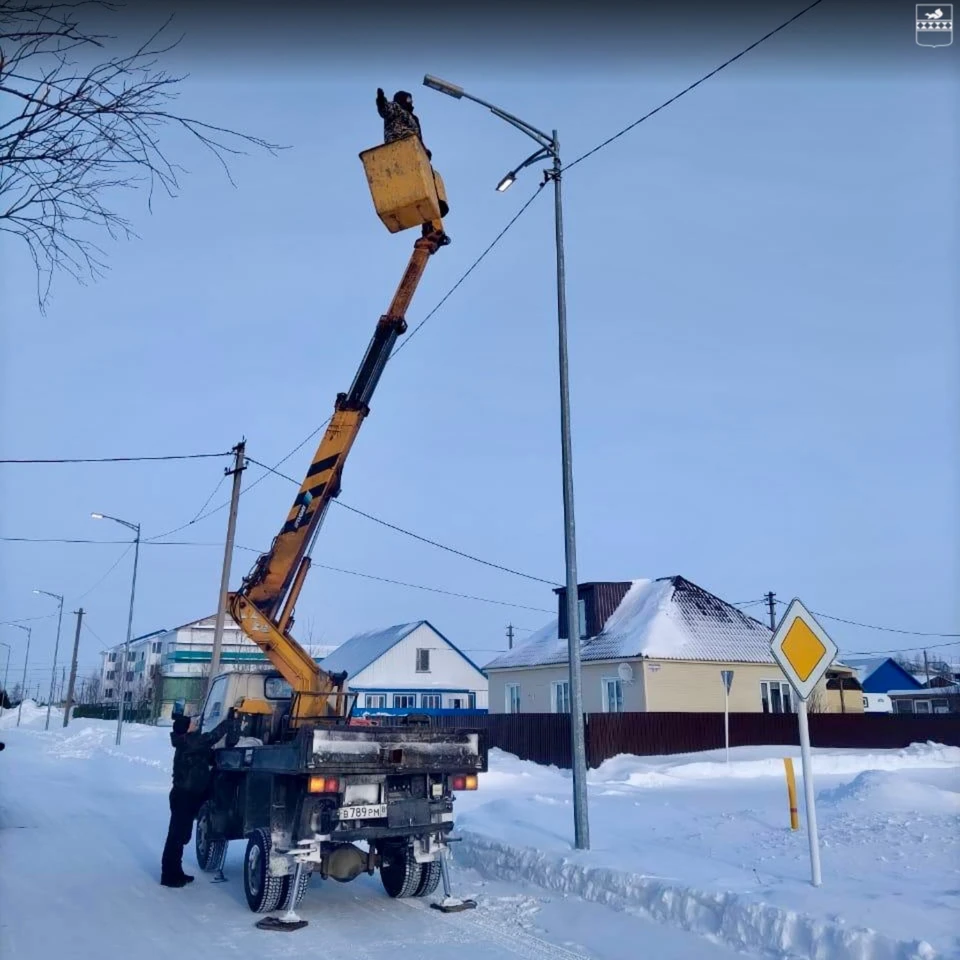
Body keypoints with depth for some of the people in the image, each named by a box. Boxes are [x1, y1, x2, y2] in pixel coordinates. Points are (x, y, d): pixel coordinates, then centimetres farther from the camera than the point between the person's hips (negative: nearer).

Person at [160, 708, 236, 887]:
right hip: (184, 797, -10)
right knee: (177, 835, -3)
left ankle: (175, 872, 26)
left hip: (188, 796, 10)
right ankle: (169, 876, 5)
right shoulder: (189, 742, -19)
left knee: (181, 835, 17)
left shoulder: (190, 743, 12)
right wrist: (229, 719, -21)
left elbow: (209, 758, 13)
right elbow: (213, 736, -27)